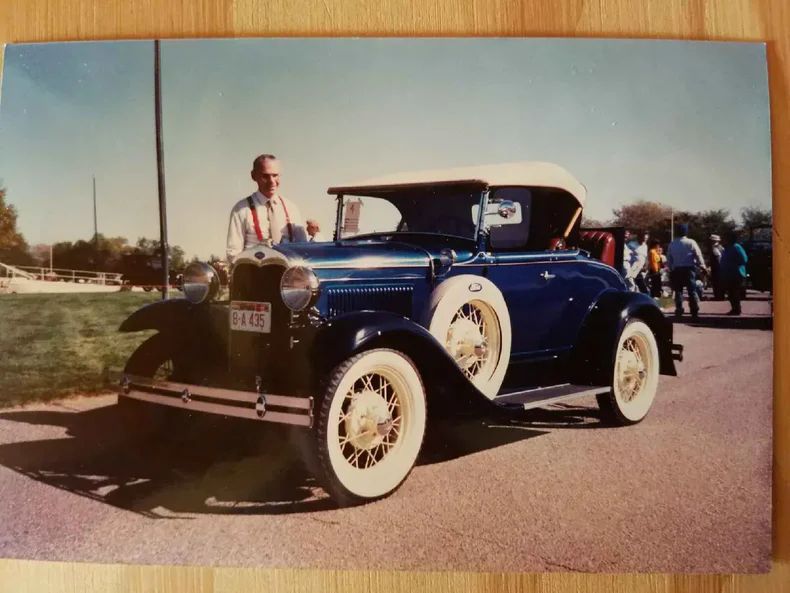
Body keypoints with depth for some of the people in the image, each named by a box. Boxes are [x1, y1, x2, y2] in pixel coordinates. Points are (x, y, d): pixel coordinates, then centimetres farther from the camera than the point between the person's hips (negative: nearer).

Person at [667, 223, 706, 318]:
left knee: (678, 290, 11)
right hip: (689, 268, -2)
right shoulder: (691, 242, -6)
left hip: (676, 269, 2)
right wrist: (703, 267, 1)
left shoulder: (672, 244, 4)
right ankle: (694, 311, -1)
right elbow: (698, 256, -7)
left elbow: (669, 259, 6)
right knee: (692, 290, 2)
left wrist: (671, 269, 15)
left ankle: (679, 310, 5)